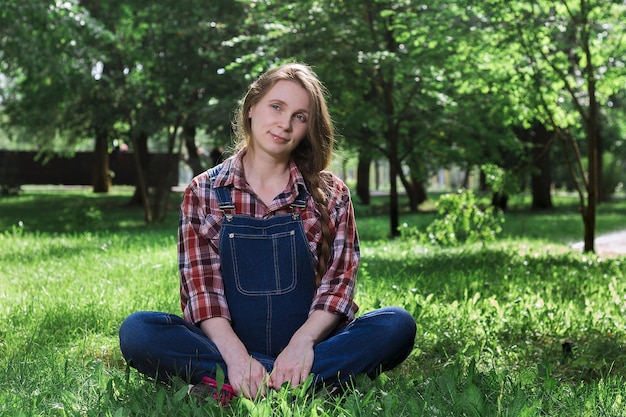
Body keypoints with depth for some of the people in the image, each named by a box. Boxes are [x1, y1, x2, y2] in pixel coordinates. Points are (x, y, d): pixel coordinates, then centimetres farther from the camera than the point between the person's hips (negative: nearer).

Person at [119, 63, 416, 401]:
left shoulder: (330, 195, 7)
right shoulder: (203, 193, 5)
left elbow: (339, 280, -1)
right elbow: (201, 284, -4)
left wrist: (302, 341, -20)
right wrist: (235, 355, -22)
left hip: (306, 345, 1)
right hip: (227, 346, -1)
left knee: (397, 325, -26)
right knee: (136, 331, -26)